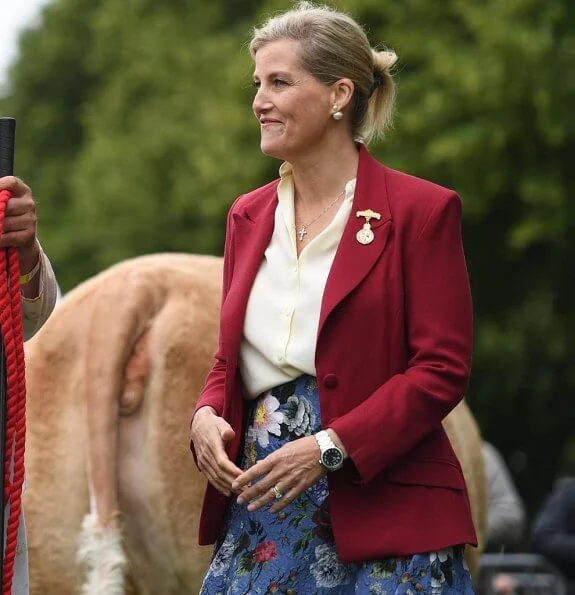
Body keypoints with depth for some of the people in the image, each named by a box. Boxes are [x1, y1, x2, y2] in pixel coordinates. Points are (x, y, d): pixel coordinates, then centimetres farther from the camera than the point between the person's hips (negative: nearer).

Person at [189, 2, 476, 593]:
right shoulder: (248, 215, 13)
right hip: (259, 500, 5)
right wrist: (207, 415, -4)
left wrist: (331, 447, -18)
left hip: (379, 512, -5)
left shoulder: (422, 210, -6)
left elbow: (442, 370, -9)